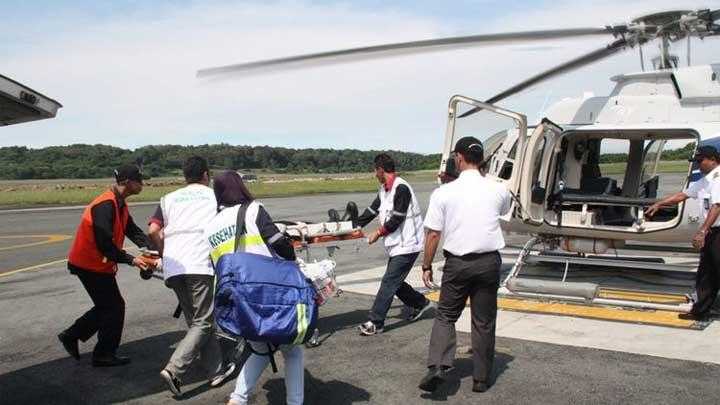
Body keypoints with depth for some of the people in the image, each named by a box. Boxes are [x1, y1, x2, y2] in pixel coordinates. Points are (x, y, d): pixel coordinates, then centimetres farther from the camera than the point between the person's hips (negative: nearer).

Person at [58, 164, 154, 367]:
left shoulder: (119, 204, 9)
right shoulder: (105, 205, -24)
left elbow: (132, 230, 6)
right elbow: (105, 243, -28)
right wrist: (131, 259, -23)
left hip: (99, 264, 10)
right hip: (90, 264, -10)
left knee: (106, 307, 18)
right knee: (114, 307, -1)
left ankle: (70, 336, 28)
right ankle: (104, 355, 11)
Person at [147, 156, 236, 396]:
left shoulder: (169, 199, 19)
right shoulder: (214, 196, 12)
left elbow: (152, 231, 6)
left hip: (173, 267, 5)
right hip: (200, 265, -4)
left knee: (196, 322, 14)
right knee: (202, 323, 0)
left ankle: (216, 371, 17)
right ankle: (174, 370, -15)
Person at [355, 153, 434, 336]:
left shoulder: (401, 188, -19)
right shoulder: (384, 190, 11)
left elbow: (396, 220, -20)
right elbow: (372, 210, 15)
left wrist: (378, 233, -9)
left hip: (407, 245, -9)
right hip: (397, 245, 9)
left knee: (389, 282, -9)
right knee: (394, 281, 14)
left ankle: (375, 322, -5)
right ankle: (420, 303, 32)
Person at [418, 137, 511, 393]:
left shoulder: (443, 193, -8)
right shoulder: (498, 190, -1)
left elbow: (433, 234, -6)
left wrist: (427, 266, 6)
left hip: (457, 263, -1)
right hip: (488, 261, 2)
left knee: (445, 316, 13)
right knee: (484, 322, 12)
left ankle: (438, 366, -3)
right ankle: (481, 379, 19)